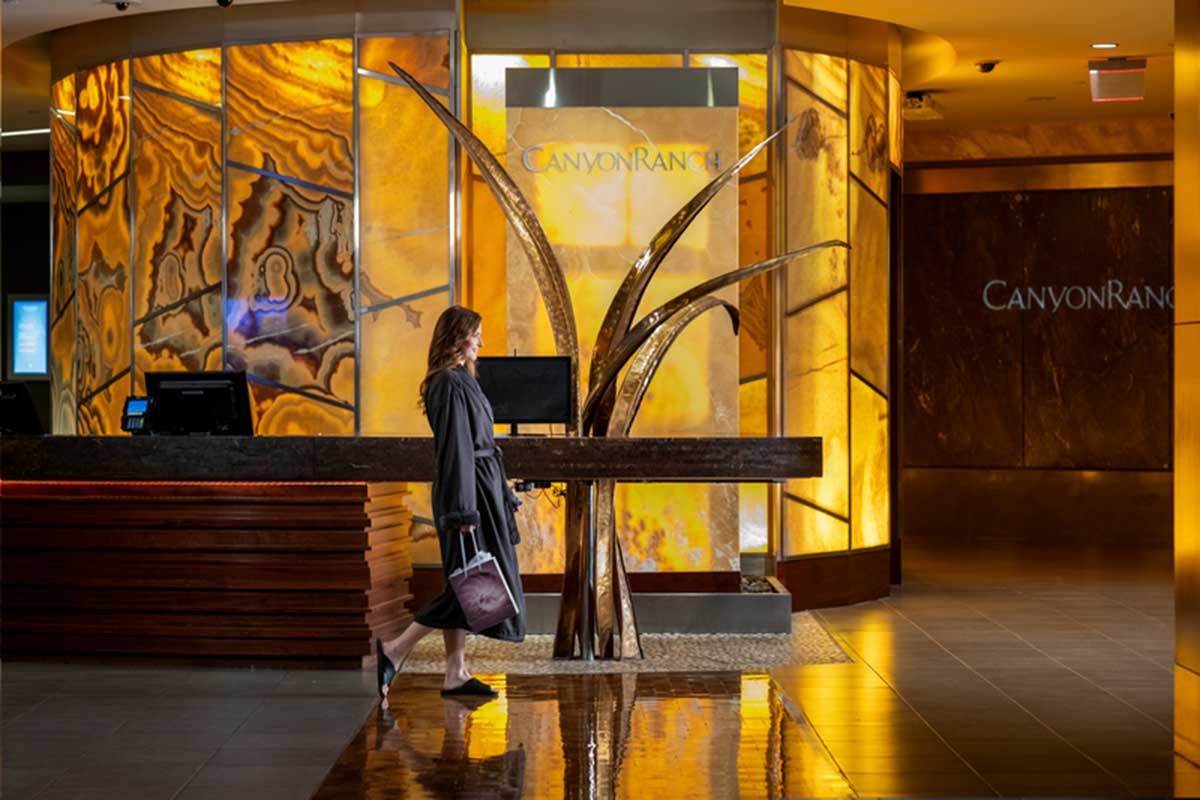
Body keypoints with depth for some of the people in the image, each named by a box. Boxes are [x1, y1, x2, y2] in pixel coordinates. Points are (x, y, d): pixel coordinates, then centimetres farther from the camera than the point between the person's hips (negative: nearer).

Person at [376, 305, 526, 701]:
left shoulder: (459, 380, 15)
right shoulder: (451, 383, -16)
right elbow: (457, 447, -21)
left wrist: (502, 494, 23)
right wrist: (464, 509, -23)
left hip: (481, 486, 10)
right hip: (470, 488, -10)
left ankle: (456, 672, 14)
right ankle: (395, 650, -6)